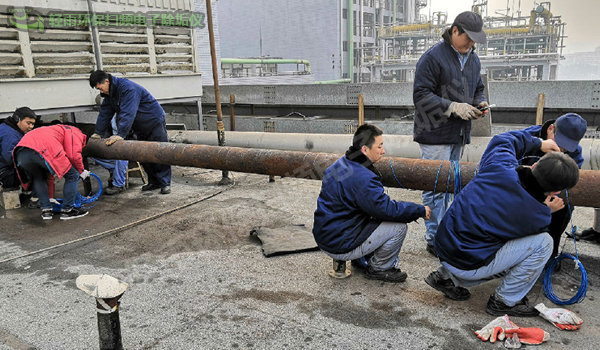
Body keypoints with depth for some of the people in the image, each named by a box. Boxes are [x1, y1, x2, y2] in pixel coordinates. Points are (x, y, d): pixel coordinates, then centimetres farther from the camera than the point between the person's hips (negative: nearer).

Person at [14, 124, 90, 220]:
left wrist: (50, 197, 52)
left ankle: (46, 210, 28)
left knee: (38, 178, 35)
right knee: (72, 176, 11)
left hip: (21, 153, 8)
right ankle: (67, 210, 18)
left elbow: (49, 173, 46)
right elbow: (74, 155, 0)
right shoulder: (75, 132, 23)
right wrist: (81, 171, 21)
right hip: (42, 151, -8)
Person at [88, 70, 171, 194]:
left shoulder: (127, 88, -27)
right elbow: (104, 114, 9)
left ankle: (165, 183, -2)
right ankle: (154, 182, 15)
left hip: (154, 122, -9)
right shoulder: (109, 93, 3)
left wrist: (120, 134, -40)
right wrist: (97, 133, 5)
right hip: (140, 127, 9)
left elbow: (128, 114, -36)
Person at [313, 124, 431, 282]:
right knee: (399, 226, -10)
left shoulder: (340, 164, 6)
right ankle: (378, 269, 10)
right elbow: (388, 209, -23)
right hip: (340, 247, -10)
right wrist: (421, 210, -7)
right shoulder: (362, 178, -26)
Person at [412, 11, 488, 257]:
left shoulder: (473, 59, 14)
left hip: (458, 134, 8)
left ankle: (441, 233, 29)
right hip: (435, 134, -8)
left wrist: (480, 103, 2)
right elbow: (421, 96, -17)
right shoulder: (433, 57, -12)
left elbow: (477, 89, 25)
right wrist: (454, 107, -22)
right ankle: (434, 240, 4)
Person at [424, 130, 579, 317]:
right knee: (543, 243, -4)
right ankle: (504, 301, 9)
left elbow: (503, 139, 15)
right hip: (467, 265, -7)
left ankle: (447, 276, 21)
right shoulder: (537, 215, -21)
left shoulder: (500, 165, -10)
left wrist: (538, 143, 25)